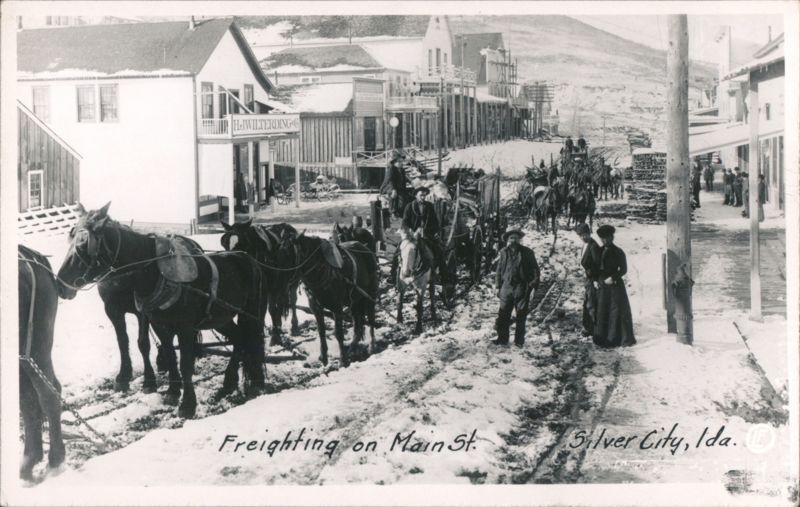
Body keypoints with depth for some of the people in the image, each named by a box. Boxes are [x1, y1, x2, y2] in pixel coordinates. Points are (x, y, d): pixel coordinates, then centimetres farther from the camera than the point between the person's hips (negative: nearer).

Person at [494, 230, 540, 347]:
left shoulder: (527, 252, -1)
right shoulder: (504, 252, 7)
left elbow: (535, 269, 1)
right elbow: (499, 270, 14)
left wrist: (534, 285, -7)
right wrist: (498, 286, 11)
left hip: (522, 288, -2)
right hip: (507, 287, 2)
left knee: (521, 315, 2)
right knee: (503, 314, 3)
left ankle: (519, 340, 11)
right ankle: (502, 338, 14)